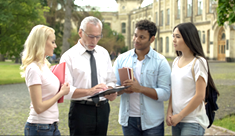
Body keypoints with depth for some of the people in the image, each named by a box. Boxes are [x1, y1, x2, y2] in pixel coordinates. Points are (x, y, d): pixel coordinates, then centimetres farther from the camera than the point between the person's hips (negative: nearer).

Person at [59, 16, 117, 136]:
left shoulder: (103, 53, 10)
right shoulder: (69, 56, -7)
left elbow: (111, 81, 12)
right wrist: (89, 91, -29)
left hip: (103, 109, 5)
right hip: (81, 111, -4)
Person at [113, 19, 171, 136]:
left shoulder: (160, 62, -4)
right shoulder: (122, 59, 6)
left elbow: (165, 94, -10)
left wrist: (140, 88, -20)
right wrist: (123, 89, -17)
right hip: (128, 119, 2)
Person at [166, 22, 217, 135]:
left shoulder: (198, 62, -12)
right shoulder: (176, 61, 9)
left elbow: (200, 96, -15)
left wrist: (180, 116, -12)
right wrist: (169, 112, 0)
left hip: (193, 122, -6)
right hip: (176, 120, 6)